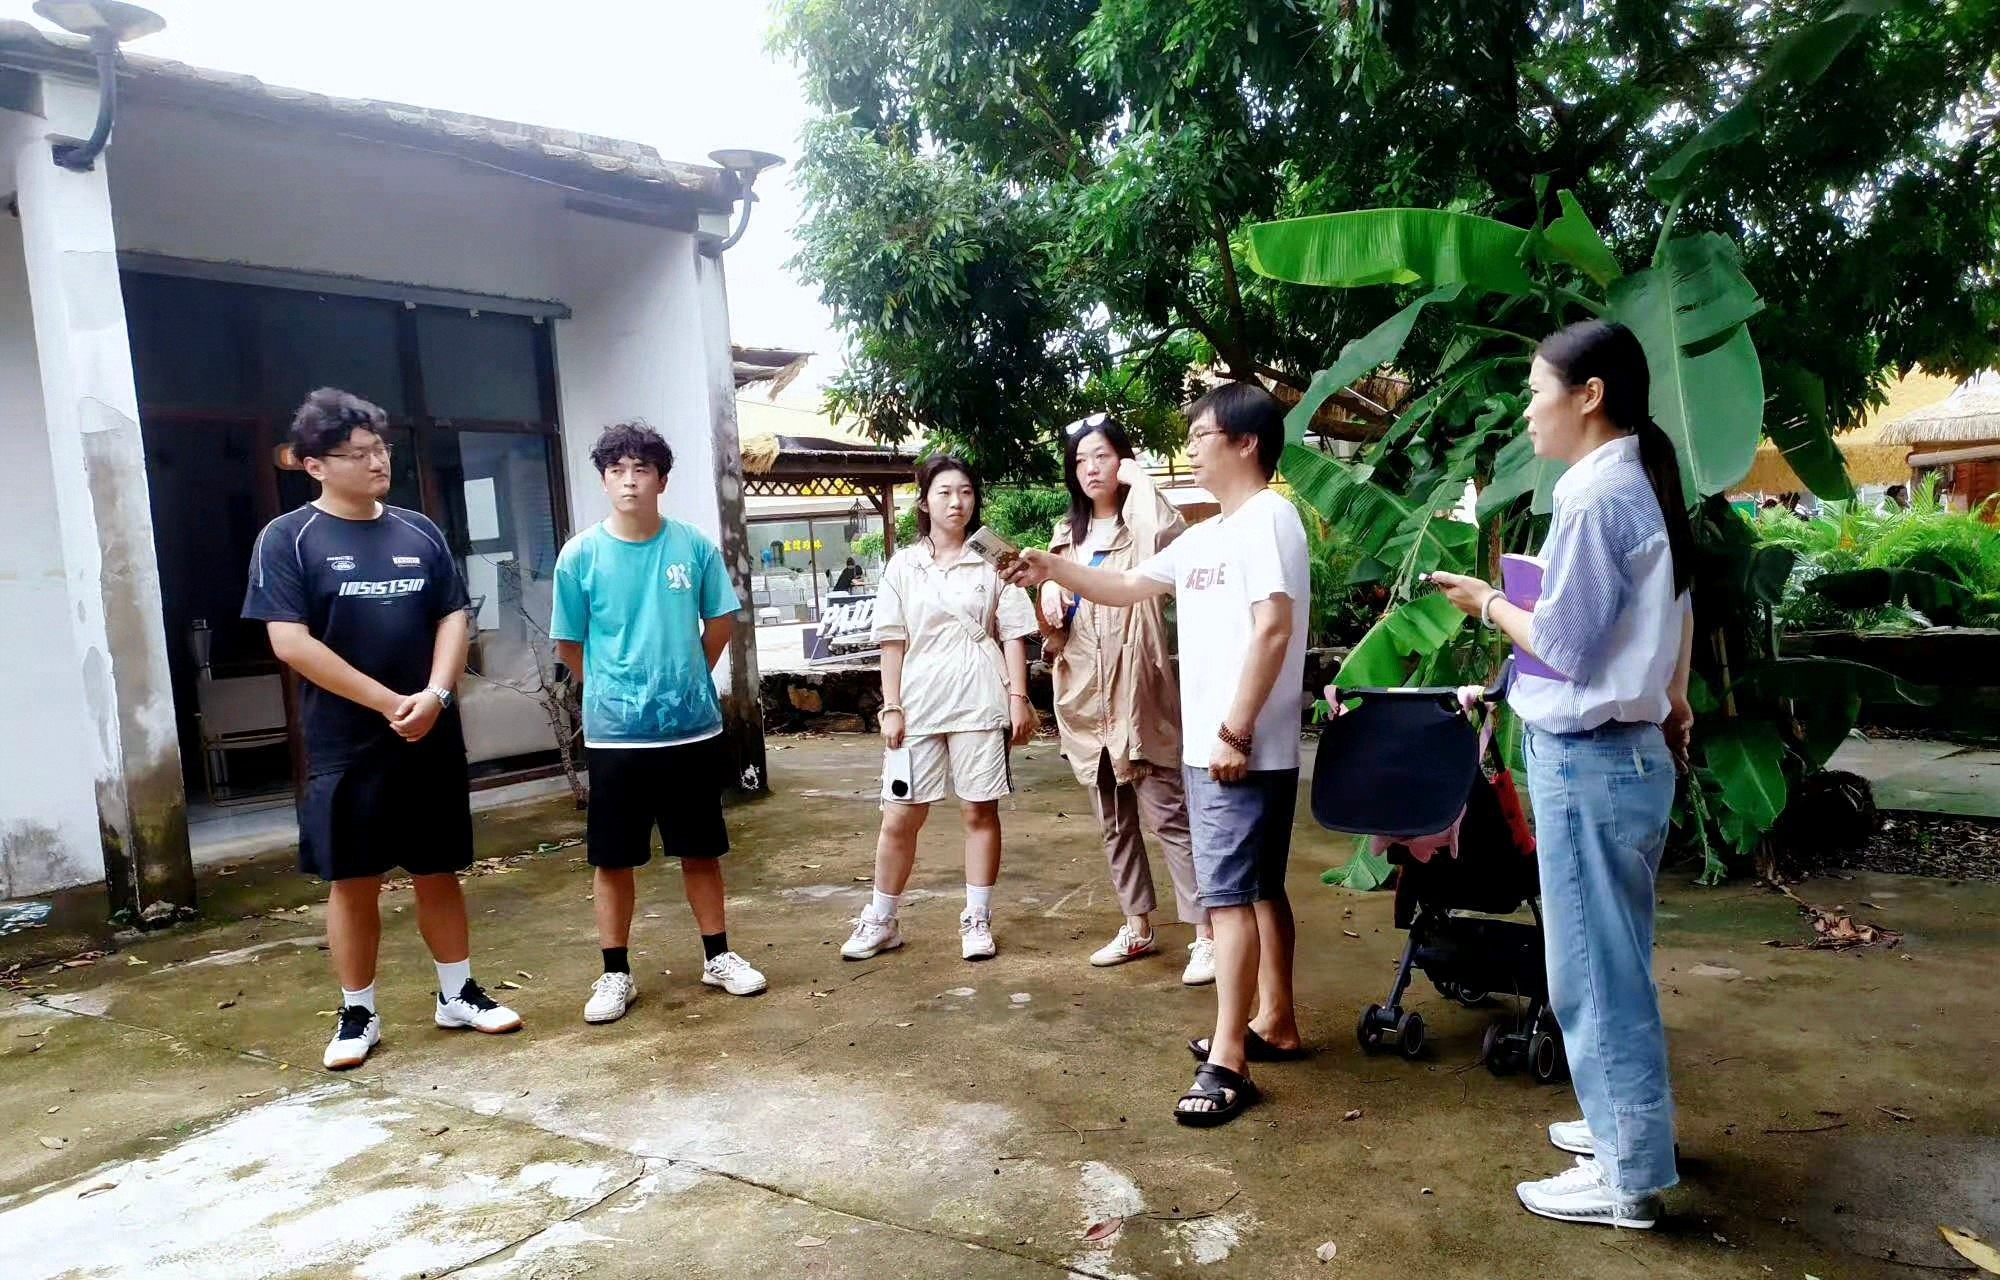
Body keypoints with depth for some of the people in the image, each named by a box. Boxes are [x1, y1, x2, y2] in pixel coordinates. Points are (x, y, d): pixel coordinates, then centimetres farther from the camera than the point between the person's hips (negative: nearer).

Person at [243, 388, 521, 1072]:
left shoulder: (420, 533, 6)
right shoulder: (287, 539, -5)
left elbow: (454, 618, 4)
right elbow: (289, 642, -12)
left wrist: (435, 694, -14)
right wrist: (388, 703, -15)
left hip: (432, 739, 3)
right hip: (345, 747, -3)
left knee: (438, 872, 11)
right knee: (353, 882, 6)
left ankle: (458, 994, 24)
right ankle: (357, 1014, 20)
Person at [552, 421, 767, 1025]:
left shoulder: (695, 546, -3)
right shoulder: (580, 555, -5)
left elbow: (720, 623, 10)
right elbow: (569, 646, 5)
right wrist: (618, 688, 12)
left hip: (692, 727, 1)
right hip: (615, 733, -1)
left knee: (701, 850, 12)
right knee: (613, 858, 7)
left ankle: (718, 956, 26)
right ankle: (616, 974, 20)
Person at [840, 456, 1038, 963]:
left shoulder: (990, 561, 4)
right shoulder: (903, 566, 6)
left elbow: (1012, 634, 4)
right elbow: (894, 642, 5)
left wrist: (1018, 697, -3)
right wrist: (891, 707, -1)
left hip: (979, 703, -1)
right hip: (919, 704, 1)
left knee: (980, 811, 5)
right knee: (900, 817, 5)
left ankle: (978, 921, 17)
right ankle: (880, 921, 18)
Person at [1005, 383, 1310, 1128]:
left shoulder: (1267, 519, -13)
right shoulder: (1207, 536, 17)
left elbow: (1274, 628, -22)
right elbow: (1126, 588, 24)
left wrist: (1236, 731, -24)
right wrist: (1054, 572, 10)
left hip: (1245, 750, -10)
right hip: (1207, 745, 10)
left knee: (1228, 893, -8)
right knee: (1258, 889, 17)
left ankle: (1226, 1063, -3)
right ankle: (1274, 1023, 29)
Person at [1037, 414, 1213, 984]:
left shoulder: (1139, 527, -4)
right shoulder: (1066, 534, 14)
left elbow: (1171, 540, -31)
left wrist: (1138, 482, -17)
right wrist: (1049, 604, -2)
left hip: (1137, 690, -7)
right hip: (1084, 693, 7)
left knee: (1167, 814, -7)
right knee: (1114, 821, 14)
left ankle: (1206, 936, -1)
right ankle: (1138, 927, 26)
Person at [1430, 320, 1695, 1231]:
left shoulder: (1594, 497, -19)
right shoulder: (1642, 487, 10)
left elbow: (1563, 648, -18)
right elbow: (1674, 623, 18)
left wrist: (1488, 604, -3)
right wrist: (1672, 707, 28)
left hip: (1587, 759, -10)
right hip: (1630, 749, 10)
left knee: (1592, 972, 1)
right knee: (1614, 963, 20)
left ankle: (1628, 1177, 13)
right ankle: (1628, 1123, 35)